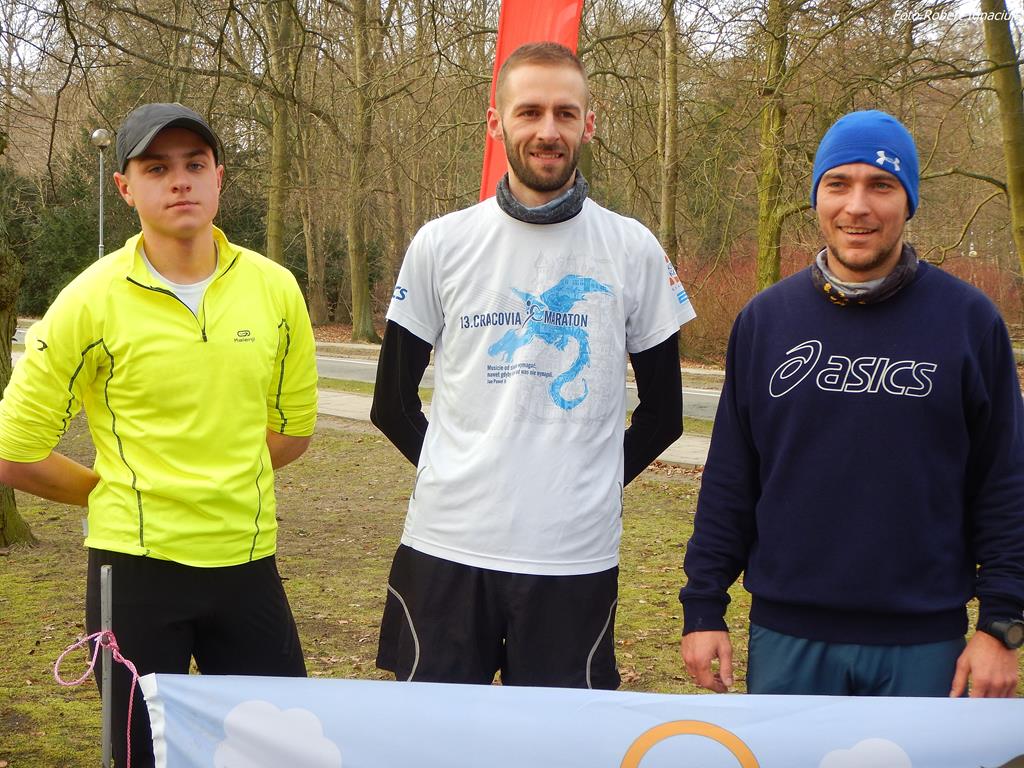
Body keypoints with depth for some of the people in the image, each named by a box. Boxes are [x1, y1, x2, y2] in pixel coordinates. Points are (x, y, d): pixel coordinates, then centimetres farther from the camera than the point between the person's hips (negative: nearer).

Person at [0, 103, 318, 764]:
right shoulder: (92, 302, -9)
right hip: (136, 567, -2)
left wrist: (221, 483, 8)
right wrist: (115, 491, 4)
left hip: (248, 561, 3)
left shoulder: (275, 289, 0)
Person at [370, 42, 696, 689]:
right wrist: (461, 475, 6)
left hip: (575, 560, -1)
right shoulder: (441, 244, 3)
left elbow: (662, 413, 9)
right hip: (446, 548, 1)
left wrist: (590, 484, 6)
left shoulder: (634, 251, 2)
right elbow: (393, 403, 10)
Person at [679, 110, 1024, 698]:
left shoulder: (971, 321, -1)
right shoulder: (763, 320, 4)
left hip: (923, 646, -1)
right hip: (786, 636, 2)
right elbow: (728, 480, 6)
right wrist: (703, 608, 3)